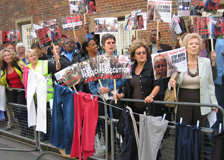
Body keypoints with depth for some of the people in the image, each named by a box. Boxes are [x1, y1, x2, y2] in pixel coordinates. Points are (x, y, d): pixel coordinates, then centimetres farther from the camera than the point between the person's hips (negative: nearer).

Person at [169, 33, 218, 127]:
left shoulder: (206, 62, 3)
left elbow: (210, 84, 9)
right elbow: (174, 82, 7)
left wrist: (214, 102, 8)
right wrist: (171, 83, -16)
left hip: (201, 103, 1)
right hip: (183, 101, -1)